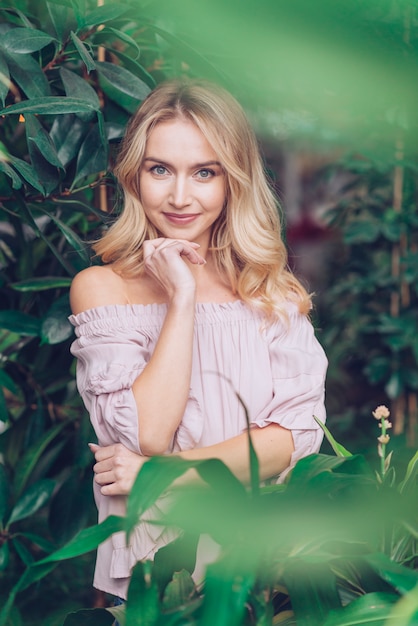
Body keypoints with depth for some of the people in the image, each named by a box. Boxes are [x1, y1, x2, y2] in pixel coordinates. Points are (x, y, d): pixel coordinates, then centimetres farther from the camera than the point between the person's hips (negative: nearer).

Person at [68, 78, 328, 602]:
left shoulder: (271, 287, 8)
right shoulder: (101, 288, 1)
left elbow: (299, 431, -1)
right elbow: (149, 435, -9)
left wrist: (168, 471, -11)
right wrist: (181, 297, -11)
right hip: (153, 545, -2)